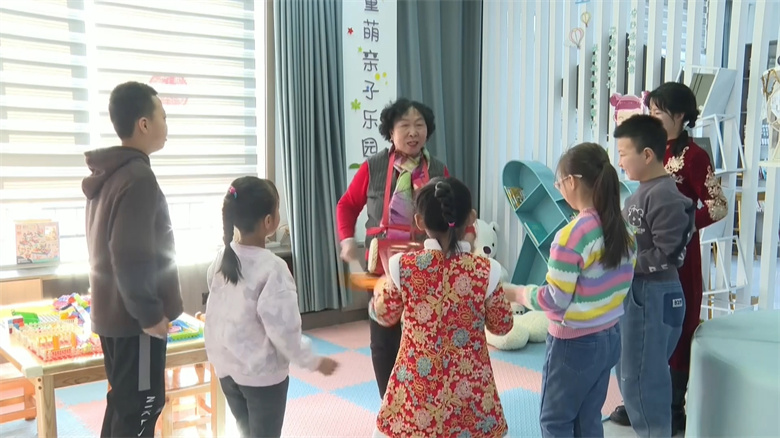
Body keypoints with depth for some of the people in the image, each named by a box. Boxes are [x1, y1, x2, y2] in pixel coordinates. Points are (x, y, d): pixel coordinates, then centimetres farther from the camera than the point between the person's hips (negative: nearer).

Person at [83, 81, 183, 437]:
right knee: (141, 406, 2)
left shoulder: (107, 174, 10)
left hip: (112, 310, 9)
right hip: (133, 316, -9)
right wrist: (150, 313, -18)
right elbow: (131, 256, -26)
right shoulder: (138, 177, -20)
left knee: (123, 401, 20)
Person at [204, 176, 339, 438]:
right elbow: (283, 327, -22)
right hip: (263, 373, -6)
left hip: (226, 368, 6)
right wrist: (314, 362, -10)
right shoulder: (272, 267, -23)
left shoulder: (221, 260, -3)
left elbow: (216, 314, 6)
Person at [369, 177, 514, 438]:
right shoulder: (485, 270, -12)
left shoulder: (403, 266, -11)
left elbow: (383, 315, 5)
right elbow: (502, 326, 2)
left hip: (416, 387, 0)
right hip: (469, 390, 0)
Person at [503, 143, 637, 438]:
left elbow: (554, 301, -19)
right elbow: (618, 284, 9)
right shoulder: (622, 229, 1)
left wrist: (516, 293, -5)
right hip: (610, 337, 8)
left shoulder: (571, 236, -23)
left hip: (575, 344, -7)